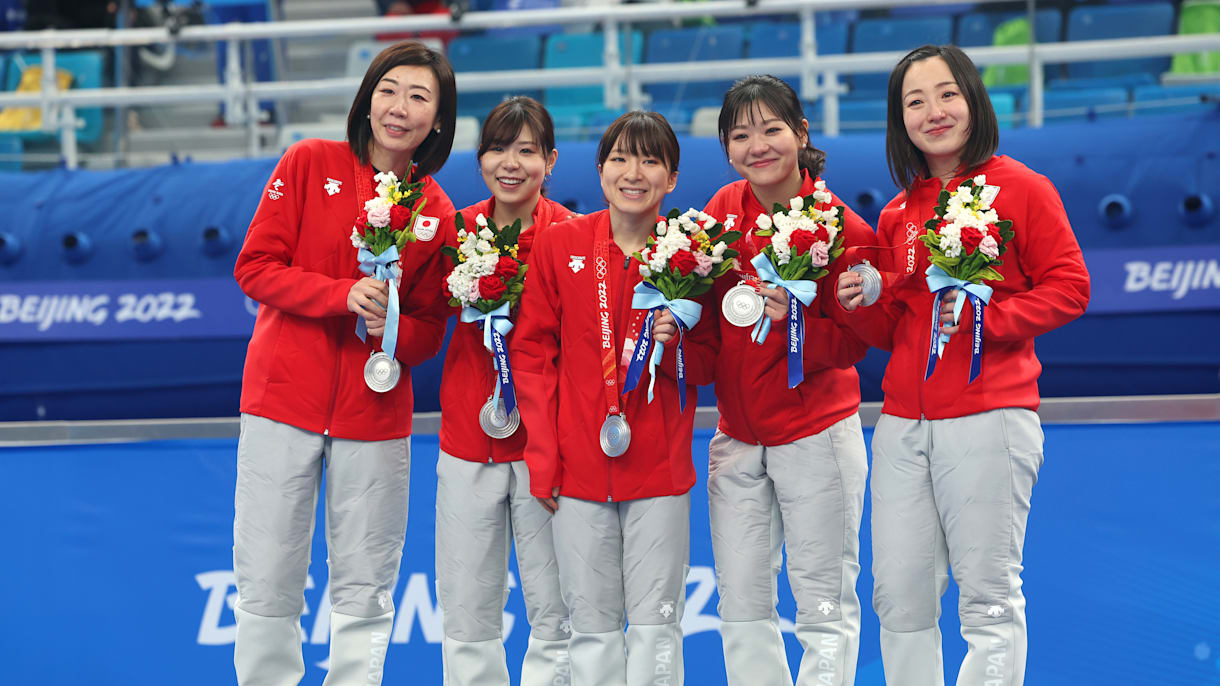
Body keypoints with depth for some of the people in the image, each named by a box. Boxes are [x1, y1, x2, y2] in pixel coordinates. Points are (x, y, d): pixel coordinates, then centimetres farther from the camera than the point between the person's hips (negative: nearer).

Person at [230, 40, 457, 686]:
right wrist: (344, 295, -17)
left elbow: (430, 328, 9)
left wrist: (394, 332, -14)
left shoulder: (438, 215, 4)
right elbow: (255, 267, -4)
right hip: (284, 400, -2)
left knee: (364, 594, 5)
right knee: (267, 585, 0)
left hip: (375, 414, 2)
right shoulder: (310, 164, -1)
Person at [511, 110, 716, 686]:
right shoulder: (559, 245, 1)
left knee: (655, 627, 2)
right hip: (578, 467, 0)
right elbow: (531, 352, 3)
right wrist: (542, 460, -2)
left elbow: (707, 367, 8)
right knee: (592, 626, 5)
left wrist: (675, 343, -15)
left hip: (659, 469, 0)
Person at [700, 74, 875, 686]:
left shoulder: (841, 228, -12)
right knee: (741, 607, 9)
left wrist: (795, 324, -27)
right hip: (738, 434, 5)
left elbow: (852, 346, -11)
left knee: (825, 609, 0)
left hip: (815, 432, -5)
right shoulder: (724, 208, 3)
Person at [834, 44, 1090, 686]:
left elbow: (1069, 288, -3)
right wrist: (860, 305, -2)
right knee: (900, 597, 5)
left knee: (989, 599, -4)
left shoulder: (1020, 189, 0)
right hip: (903, 423, 5)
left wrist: (983, 318, -14)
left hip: (989, 414, -5)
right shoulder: (896, 216, 15)